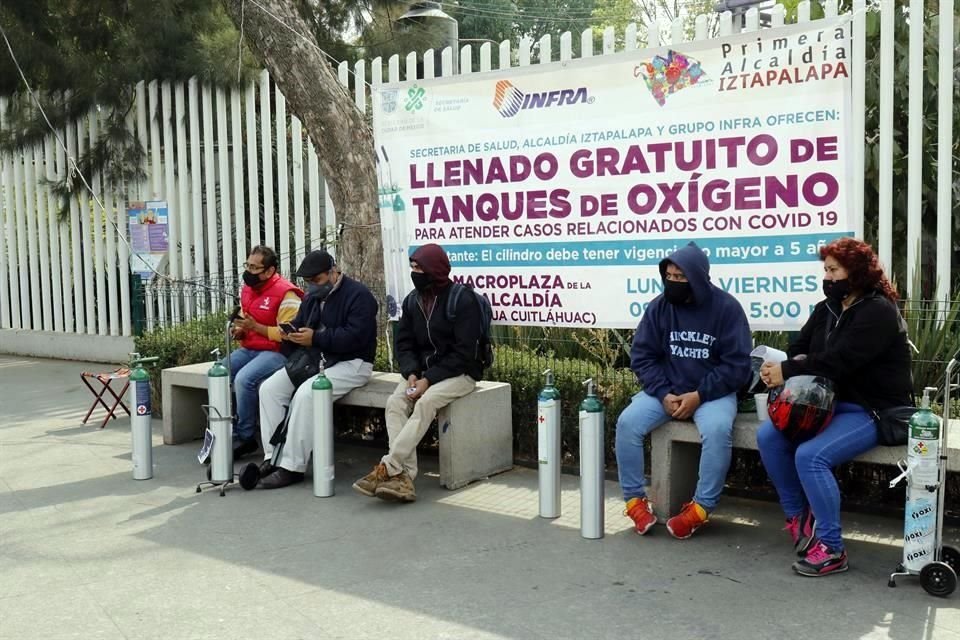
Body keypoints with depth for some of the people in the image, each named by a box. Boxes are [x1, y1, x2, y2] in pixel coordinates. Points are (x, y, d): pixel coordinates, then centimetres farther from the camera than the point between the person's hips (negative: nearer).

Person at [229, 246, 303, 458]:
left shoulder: (286, 294, -15)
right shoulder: (247, 289, 11)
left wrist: (256, 327, -22)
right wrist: (239, 331, 2)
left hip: (277, 352, -8)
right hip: (249, 349, 8)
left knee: (244, 379, -30)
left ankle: (246, 437, -12)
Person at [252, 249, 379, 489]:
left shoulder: (358, 295, -11)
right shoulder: (312, 296, 17)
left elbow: (355, 336, -22)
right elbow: (298, 323, 22)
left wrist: (316, 338, -23)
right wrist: (289, 332, -4)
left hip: (350, 363, -9)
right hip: (313, 359, 9)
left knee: (305, 394, -31)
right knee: (269, 388, -9)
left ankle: (292, 466, -25)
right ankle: (273, 458, -8)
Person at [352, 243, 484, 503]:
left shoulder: (463, 300, -13)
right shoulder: (413, 300, 7)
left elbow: (464, 353, -16)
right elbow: (403, 343, 10)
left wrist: (429, 380, -22)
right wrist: (412, 373, -10)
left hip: (459, 373, -6)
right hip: (422, 372, 6)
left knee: (425, 403, -33)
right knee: (394, 403, -22)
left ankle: (387, 468, -31)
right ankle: (405, 476, -29)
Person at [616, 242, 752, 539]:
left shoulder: (726, 307, -10)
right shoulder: (659, 307, -2)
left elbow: (737, 364, -11)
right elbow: (642, 356, 0)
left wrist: (699, 396, -19)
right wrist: (664, 394, -15)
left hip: (712, 392, -3)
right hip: (666, 390, 3)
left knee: (718, 429, -33)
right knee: (627, 422, -21)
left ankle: (701, 507, -16)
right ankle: (635, 499, -5)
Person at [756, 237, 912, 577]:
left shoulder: (878, 311, -14)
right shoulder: (827, 308, 12)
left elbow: (839, 360, -25)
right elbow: (798, 348, 11)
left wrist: (788, 371, -23)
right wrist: (799, 364, -14)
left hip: (872, 411, -8)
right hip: (830, 403, 8)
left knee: (810, 456, -28)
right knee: (768, 436, -9)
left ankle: (831, 550, -15)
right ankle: (799, 515, 7)